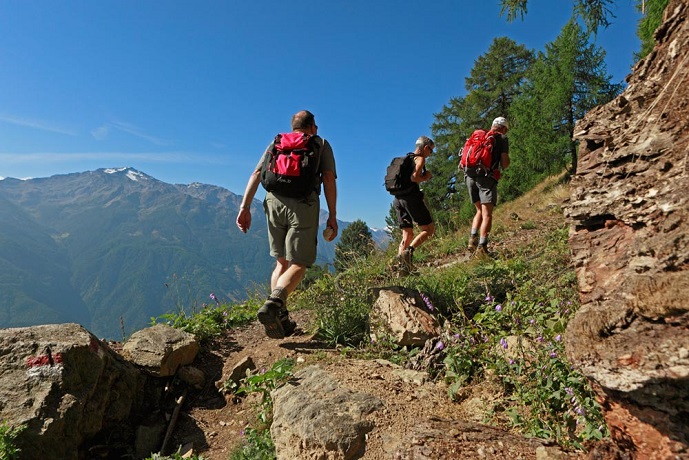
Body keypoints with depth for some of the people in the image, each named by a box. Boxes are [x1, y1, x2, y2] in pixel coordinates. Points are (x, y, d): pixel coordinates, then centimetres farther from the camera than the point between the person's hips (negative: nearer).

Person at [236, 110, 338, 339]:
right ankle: (273, 304, -25)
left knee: (282, 262, 16)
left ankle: (281, 318, 8)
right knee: (298, 265, 1)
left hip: (274, 202, 4)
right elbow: (329, 178, 3)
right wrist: (332, 216, 2)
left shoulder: (277, 143, 25)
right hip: (304, 205, -3)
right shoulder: (321, 144, 18)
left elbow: (257, 173, 11)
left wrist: (245, 207, 5)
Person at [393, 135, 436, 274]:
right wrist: (425, 177, 1)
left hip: (398, 199, 8)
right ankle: (408, 251, -20)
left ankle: (403, 267, 2)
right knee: (429, 229, 0)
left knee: (407, 234, 11)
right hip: (411, 197, -8)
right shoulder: (420, 158, -2)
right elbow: (415, 177, -18)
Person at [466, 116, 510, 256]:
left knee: (480, 210, 18)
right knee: (487, 213, -5)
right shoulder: (502, 138, 8)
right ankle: (482, 247, -13)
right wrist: (504, 163, 22)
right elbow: (505, 164, 1)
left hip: (470, 176, 5)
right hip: (487, 177, -5)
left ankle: (472, 239, 4)